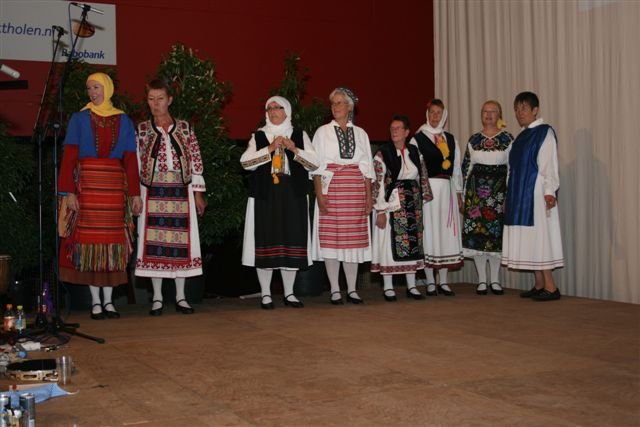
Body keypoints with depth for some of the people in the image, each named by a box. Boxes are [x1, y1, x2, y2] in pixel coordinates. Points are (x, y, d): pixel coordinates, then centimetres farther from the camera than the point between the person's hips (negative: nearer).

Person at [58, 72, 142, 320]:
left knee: (112, 239, 0)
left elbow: (130, 159, 7)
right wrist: (68, 192, -11)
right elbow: (69, 157, -1)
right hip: (87, 183, -1)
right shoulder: (79, 119, 5)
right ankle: (95, 302, 2)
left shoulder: (123, 121, 10)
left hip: (114, 184, 1)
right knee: (89, 237, -3)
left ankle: (108, 301, 7)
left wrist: (135, 194, 1)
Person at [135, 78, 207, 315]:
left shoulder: (184, 128, 7)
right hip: (153, 192, 0)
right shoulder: (142, 130, 6)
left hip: (181, 191, 1)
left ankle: (180, 297, 11)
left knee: (181, 242, 2)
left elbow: (195, 162, 7)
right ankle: (157, 298, 8)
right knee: (154, 242, -1)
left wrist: (198, 194, 4)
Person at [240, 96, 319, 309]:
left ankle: (289, 293, 13)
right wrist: (269, 149, -14)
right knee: (266, 241, -2)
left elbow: (315, 164, 2)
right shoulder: (258, 136, 8)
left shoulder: (300, 135, 10)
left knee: (292, 241, 2)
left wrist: (295, 150, -12)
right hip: (265, 195, -1)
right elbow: (245, 162, -6)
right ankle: (265, 294, 7)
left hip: (293, 196, 1)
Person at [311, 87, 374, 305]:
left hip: (356, 190, 2)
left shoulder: (360, 134, 12)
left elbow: (367, 167, 11)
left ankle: (352, 289, 8)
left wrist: (369, 196, 4)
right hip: (331, 187, -2)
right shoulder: (323, 132, 6)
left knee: (354, 238, 2)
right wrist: (319, 194, -11)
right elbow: (317, 165, 0)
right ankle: (335, 290, 2)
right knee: (331, 237, -4)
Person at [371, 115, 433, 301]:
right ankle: (388, 287, 6)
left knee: (412, 244, 7)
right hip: (391, 206, -4)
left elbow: (423, 179, 12)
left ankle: (411, 286, 16)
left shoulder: (414, 152, 8)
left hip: (412, 206, 5)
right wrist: (380, 211, -14)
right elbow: (377, 184, -10)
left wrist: (421, 205, 8)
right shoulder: (382, 154, -6)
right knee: (389, 244, -2)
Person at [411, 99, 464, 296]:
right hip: (426, 189, -4)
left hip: (446, 189, 4)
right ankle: (430, 282, 4)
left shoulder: (450, 139, 15)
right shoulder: (418, 138, 1)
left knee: (447, 232, 3)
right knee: (429, 232, -2)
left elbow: (456, 167, 16)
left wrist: (458, 192, 11)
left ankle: (443, 281, 10)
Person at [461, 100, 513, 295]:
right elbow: (466, 167, 11)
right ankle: (482, 280, 9)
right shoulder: (473, 140, 9)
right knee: (476, 232, -1)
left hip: (498, 189, -1)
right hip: (476, 189, 2)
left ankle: (495, 280, 12)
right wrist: (463, 194, 7)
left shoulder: (507, 139, 2)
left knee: (497, 232, 1)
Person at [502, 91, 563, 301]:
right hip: (521, 196, 8)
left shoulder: (545, 132, -7)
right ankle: (539, 285, 12)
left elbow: (549, 164, -15)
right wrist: (510, 196, 17)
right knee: (528, 239, 7)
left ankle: (550, 287, -5)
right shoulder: (522, 136, 16)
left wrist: (549, 191, -25)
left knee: (540, 237, -8)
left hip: (536, 195, -8)